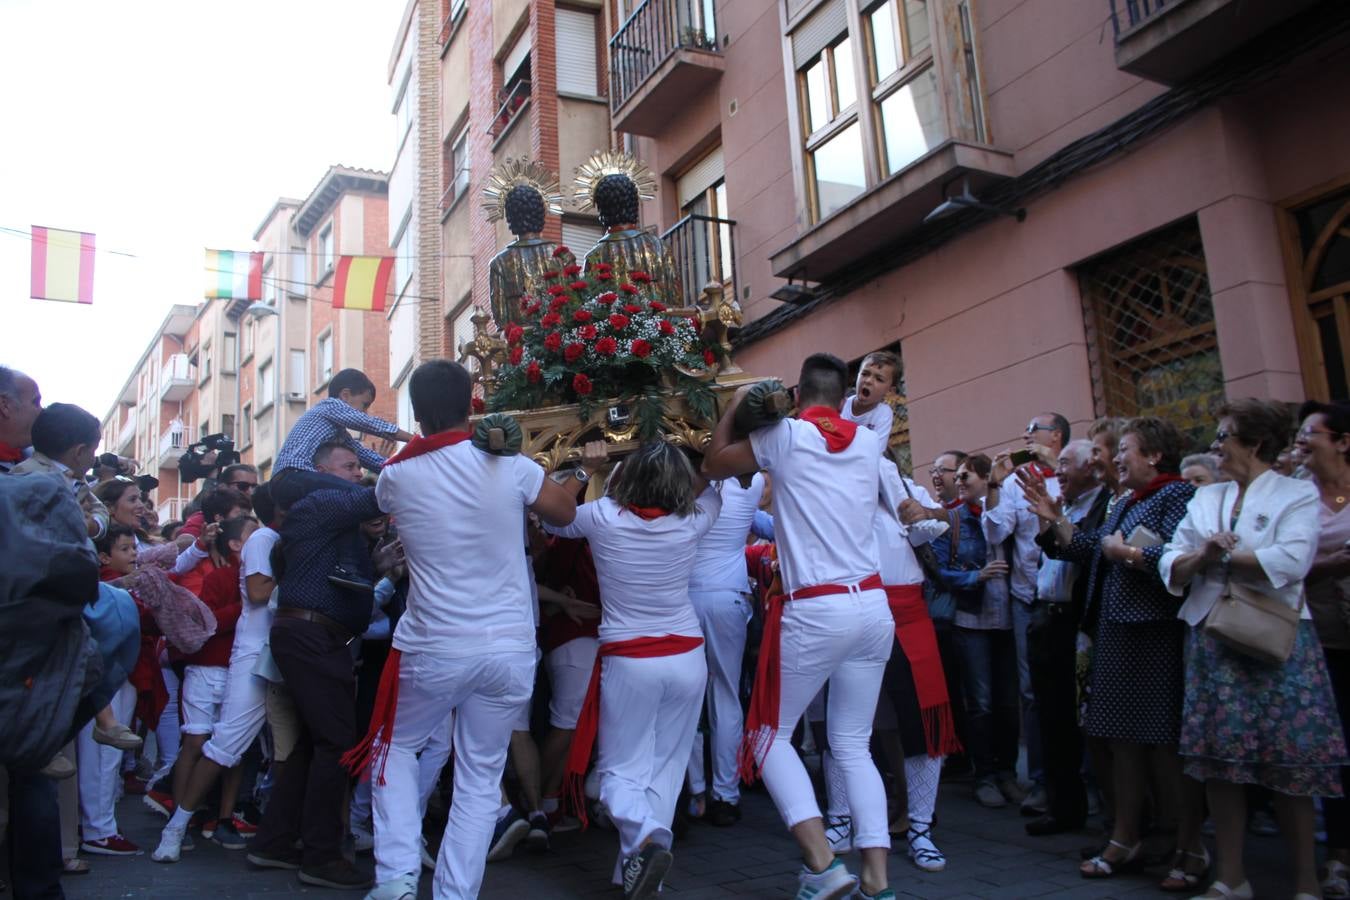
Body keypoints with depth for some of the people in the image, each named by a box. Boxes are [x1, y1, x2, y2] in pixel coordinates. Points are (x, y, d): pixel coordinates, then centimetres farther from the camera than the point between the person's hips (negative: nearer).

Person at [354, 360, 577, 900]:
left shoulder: (396, 475, -3)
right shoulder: (506, 461, -6)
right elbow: (565, 513, 8)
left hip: (433, 648, 0)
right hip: (510, 648, 0)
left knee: (393, 749, 23)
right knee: (481, 777, 12)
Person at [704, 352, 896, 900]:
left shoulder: (786, 435, -4)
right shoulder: (870, 444, 10)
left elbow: (714, 465, 8)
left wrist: (735, 407, 19)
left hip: (814, 612, -5)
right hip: (873, 607, 5)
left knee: (770, 736, 10)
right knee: (853, 744, 15)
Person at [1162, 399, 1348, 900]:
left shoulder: (1298, 493, 0)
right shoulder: (1205, 499, 15)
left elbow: (1292, 560, -18)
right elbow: (1171, 566, 7)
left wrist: (1223, 556, -7)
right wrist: (1200, 555, -13)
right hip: (1212, 640, 5)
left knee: (1289, 765, -1)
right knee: (1218, 761, 5)